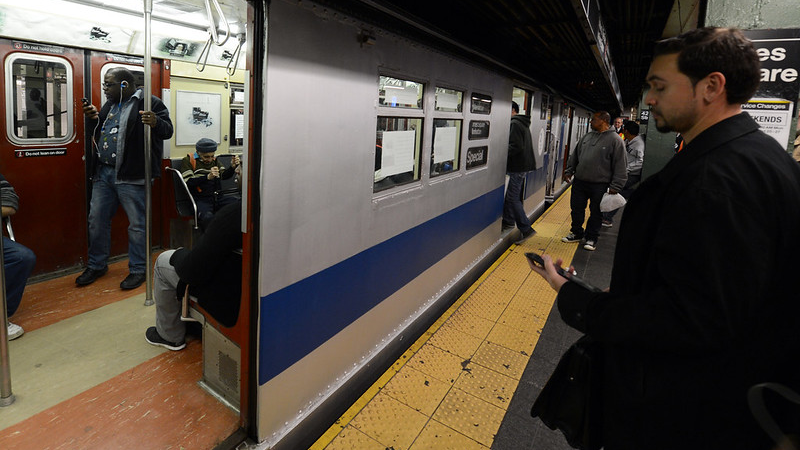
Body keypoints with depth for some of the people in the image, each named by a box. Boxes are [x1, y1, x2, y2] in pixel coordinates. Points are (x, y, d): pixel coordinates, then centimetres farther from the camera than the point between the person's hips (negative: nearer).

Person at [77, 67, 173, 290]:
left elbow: (168, 130, -13)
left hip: (131, 176, -8)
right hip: (103, 173, 8)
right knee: (96, 220, 14)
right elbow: (99, 132, 28)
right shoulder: (109, 105, 18)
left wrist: (156, 123, -34)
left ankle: (138, 270, 14)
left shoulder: (149, 103, -6)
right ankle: (97, 265, 30)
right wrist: (93, 119, 8)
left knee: (137, 224, 0)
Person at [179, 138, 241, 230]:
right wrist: (207, 177, -18)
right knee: (207, 217, -38)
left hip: (218, 197, 4)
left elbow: (224, 175, 10)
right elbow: (187, 183, -6)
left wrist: (232, 167, -10)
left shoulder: (214, 160, 22)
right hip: (201, 199, -4)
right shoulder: (188, 160, 6)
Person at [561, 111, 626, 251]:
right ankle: (577, 233, 27)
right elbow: (575, 156, 20)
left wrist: (615, 186, -11)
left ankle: (591, 238, 19)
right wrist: (569, 171, 13)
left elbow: (620, 166, -8)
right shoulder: (586, 137, 10)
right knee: (577, 209, 11)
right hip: (580, 182, 5)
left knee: (596, 213, 6)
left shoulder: (615, 140, -7)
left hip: (599, 185, -5)